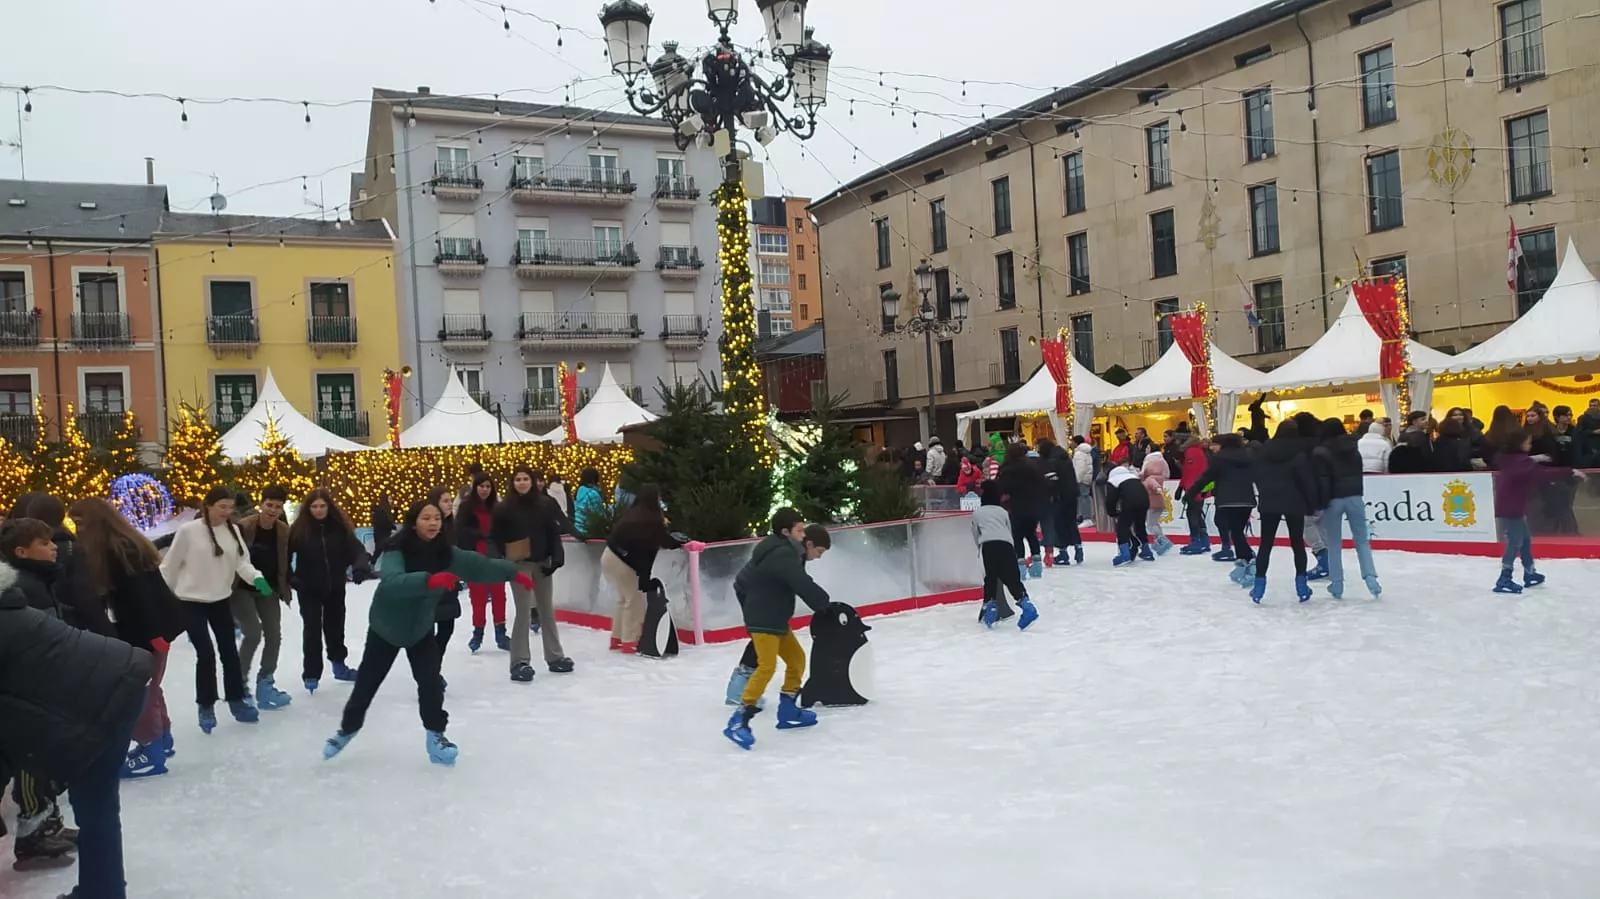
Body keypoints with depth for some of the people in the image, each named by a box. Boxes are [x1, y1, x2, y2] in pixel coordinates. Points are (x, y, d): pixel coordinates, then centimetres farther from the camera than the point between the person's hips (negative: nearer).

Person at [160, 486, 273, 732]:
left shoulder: (233, 530, -2)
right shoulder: (188, 530, -16)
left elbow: (242, 561, -6)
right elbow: (170, 565, -8)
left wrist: (257, 577, -26)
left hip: (220, 600, 5)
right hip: (191, 602, -5)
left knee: (229, 652, 12)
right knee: (206, 654, -7)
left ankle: (236, 701, 26)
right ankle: (206, 706, 13)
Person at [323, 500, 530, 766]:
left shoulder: (446, 553, -15)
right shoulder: (397, 551, -29)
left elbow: (480, 565, -5)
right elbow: (391, 582, -48)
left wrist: (513, 574, -7)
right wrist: (429, 580, -62)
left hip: (421, 629, 3)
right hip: (386, 628, -3)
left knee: (431, 682, -9)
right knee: (366, 683, 10)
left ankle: (435, 736, 7)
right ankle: (347, 730, 33)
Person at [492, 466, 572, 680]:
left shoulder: (545, 504, 0)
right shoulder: (504, 508, -6)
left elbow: (554, 533, 1)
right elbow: (496, 536, -3)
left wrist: (556, 558, -8)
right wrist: (505, 558, -12)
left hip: (542, 562, 4)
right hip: (519, 564, -3)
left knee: (547, 610, 13)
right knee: (524, 612, -6)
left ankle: (555, 657, 24)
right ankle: (520, 662, 0)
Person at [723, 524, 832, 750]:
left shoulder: (789, 554, 13)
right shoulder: (784, 557, -21)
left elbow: (801, 585, 15)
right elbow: (805, 587, -25)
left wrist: (820, 601, -1)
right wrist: (824, 602, -8)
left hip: (775, 619, 11)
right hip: (762, 620, -11)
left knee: (796, 658, 15)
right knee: (767, 666, -18)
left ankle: (787, 710, 24)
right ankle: (738, 721, -19)